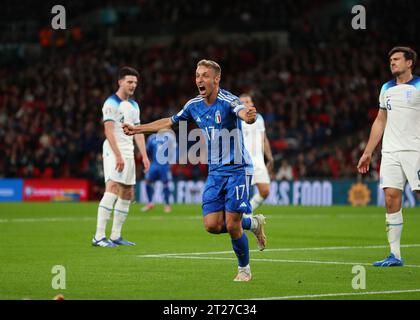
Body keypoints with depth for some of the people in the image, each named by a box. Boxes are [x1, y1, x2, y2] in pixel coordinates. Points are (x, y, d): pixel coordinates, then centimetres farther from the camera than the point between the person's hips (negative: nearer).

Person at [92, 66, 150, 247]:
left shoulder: (134, 106, 17)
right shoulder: (111, 103, -9)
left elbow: (138, 132, 19)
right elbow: (109, 132, -17)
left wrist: (144, 155, 9)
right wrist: (118, 156, -24)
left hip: (128, 153, 9)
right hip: (113, 151, -9)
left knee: (127, 194, 9)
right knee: (112, 189, -20)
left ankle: (116, 236, 15)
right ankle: (99, 237, -24)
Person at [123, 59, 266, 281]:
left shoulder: (228, 101, -18)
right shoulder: (194, 105, 3)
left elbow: (242, 112, -40)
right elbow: (170, 121, 20)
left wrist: (248, 116, -65)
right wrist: (138, 129, 22)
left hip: (238, 169, -6)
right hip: (215, 171, 6)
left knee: (232, 225, -10)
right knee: (212, 225, -3)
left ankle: (244, 269, 15)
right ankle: (253, 224, 24)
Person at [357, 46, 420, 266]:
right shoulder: (387, 89, 17)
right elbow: (380, 121, 23)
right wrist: (367, 153, 21)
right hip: (390, 151, 5)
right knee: (391, 198, -3)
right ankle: (395, 255, 0)